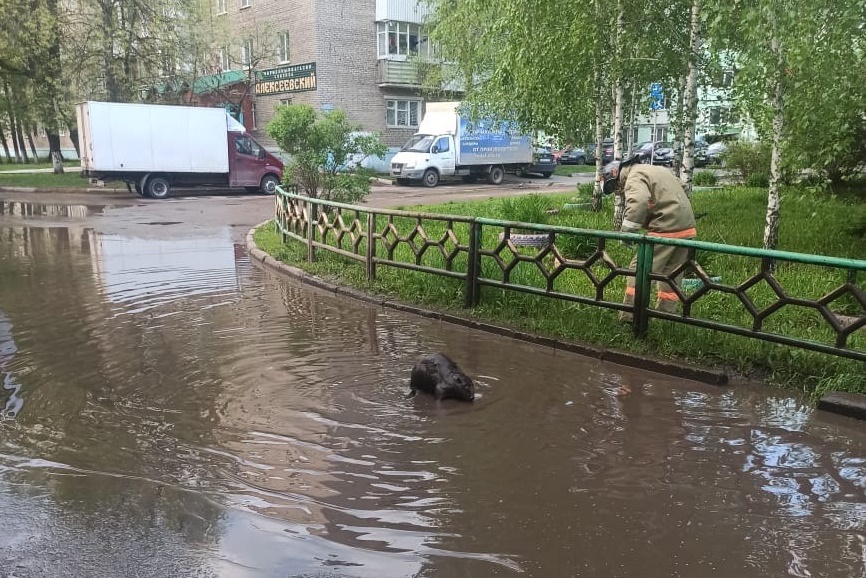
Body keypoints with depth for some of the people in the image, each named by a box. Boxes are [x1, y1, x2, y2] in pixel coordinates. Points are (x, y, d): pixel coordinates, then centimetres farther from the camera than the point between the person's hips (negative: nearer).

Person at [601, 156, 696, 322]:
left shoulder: (634, 177, -6)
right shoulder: (655, 170, 24)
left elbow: (639, 203, -26)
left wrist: (626, 231, -22)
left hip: (665, 229, -9)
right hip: (687, 228, 9)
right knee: (672, 274, 15)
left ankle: (629, 316, -2)